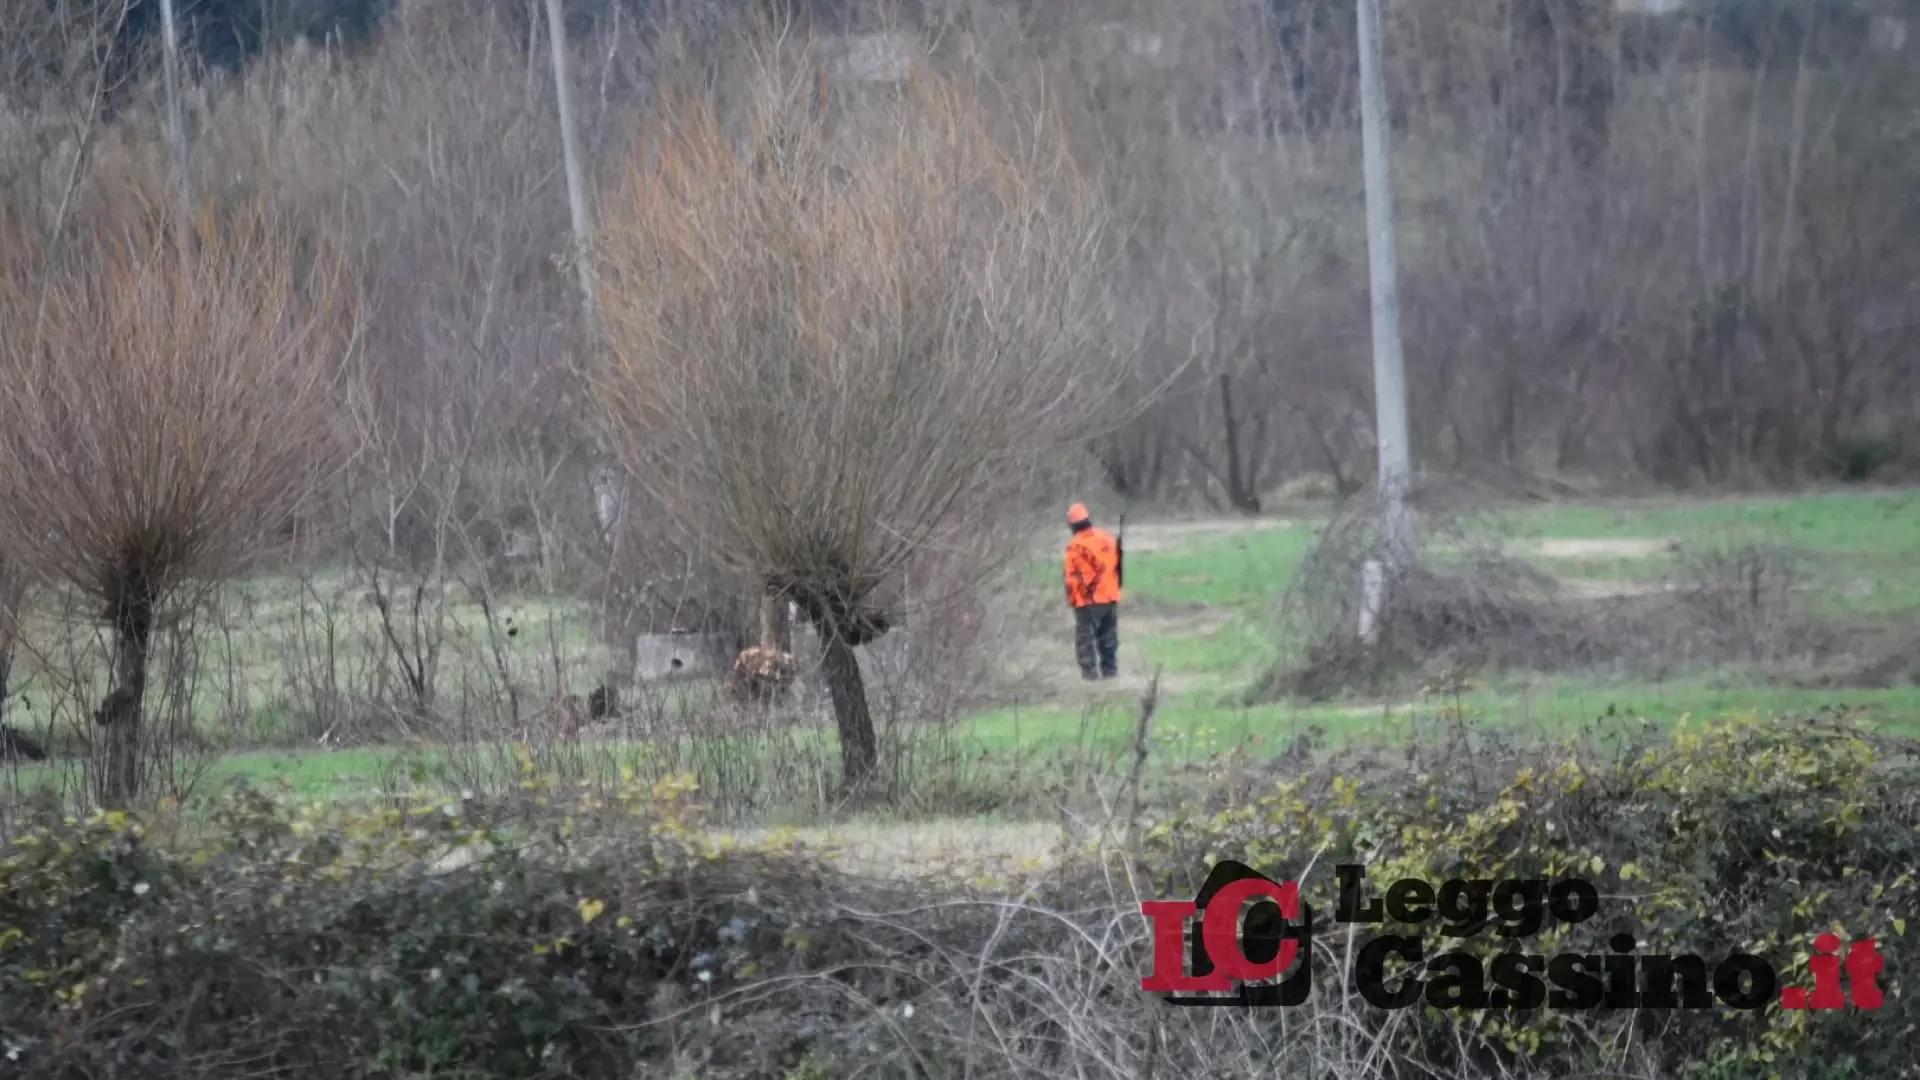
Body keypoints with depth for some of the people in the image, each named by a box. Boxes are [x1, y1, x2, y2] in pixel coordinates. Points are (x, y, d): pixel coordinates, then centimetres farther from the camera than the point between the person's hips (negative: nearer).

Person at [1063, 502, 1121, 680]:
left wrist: (1071, 598, -1)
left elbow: (1073, 577, -13)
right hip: (1111, 598, 6)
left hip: (1089, 601, -6)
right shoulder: (1108, 538, 3)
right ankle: (1110, 670, 18)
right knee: (1109, 639, 15)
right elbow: (1117, 565, 11)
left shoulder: (1076, 546, -15)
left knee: (1085, 639, 1)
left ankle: (1090, 671, -5)